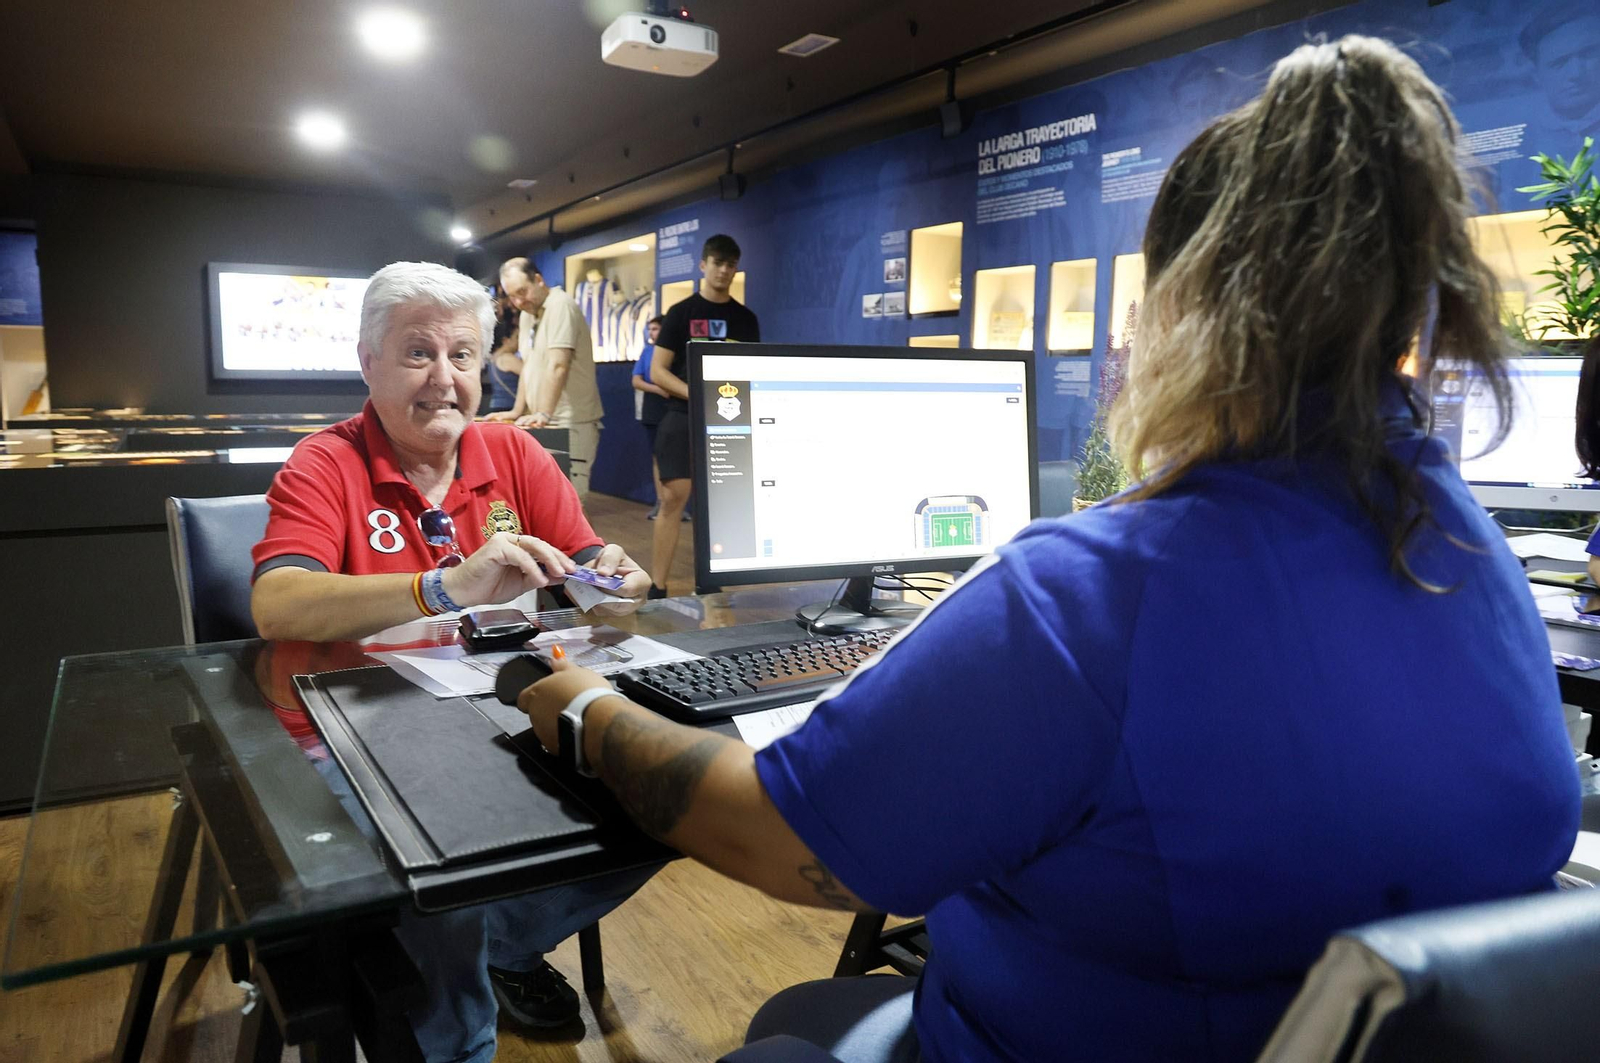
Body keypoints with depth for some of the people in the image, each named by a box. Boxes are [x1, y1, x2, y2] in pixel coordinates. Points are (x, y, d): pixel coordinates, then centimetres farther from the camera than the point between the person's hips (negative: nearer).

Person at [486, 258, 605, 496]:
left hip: (571, 423, -8)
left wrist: (543, 414, -26)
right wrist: (517, 411, 14)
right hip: (547, 423, 9)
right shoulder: (528, 313, 16)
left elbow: (557, 366, -21)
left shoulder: (560, 305, -12)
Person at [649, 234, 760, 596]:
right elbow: (657, 371, -3)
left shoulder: (746, 319, 12)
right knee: (673, 498, -9)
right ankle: (657, 589, -4)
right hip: (683, 416, -3)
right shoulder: (681, 313, 2)